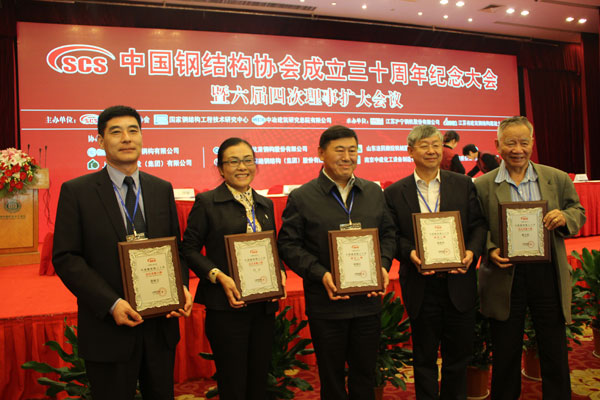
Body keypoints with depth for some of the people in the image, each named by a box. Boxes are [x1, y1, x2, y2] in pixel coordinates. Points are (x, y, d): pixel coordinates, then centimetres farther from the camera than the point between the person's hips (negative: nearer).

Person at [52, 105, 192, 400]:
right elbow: (66, 258, -9)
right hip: (109, 327, -3)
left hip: (160, 323, 4)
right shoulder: (76, 191, -6)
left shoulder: (162, 189, 6)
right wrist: (111, 304, -19)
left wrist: (181, 286, -8)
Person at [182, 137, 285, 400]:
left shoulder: (265, 204, 12)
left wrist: (280, 273, -2)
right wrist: (219, 276, -18)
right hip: (226, 307, -5)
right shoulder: (206, 202, -4)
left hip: (264, 306, 5)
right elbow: (189, 249, -5)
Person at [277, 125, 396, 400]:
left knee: (365, 374, 17)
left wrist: (383, 265, -5)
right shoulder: (301, 197, -5)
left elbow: (387, 234, 13)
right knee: (331, 377, 13)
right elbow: (288, 245, -8)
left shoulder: (374, 192, 8)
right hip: (326, 304, -3)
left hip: (368, 301, 4)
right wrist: (320, 274, -19)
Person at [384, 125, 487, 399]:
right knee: (424, 356, 13)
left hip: (458, 282, 2)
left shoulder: (464, 185, 5)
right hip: (421, 286, -1)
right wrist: (409, 253, -18)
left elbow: (478, 224, 4)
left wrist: (472, 251, -14)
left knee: (459, 353, 15)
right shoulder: (394, 193, 1)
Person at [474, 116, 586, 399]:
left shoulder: (558, 179, 5)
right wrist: (490, 251, -17)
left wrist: (564, 217, -13)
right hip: (506, 277, -1)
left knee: (555, 352, 12)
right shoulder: (482, 186, -1)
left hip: (547, 274, 2)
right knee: (505, 354, 12)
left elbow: (578, 213, 10)